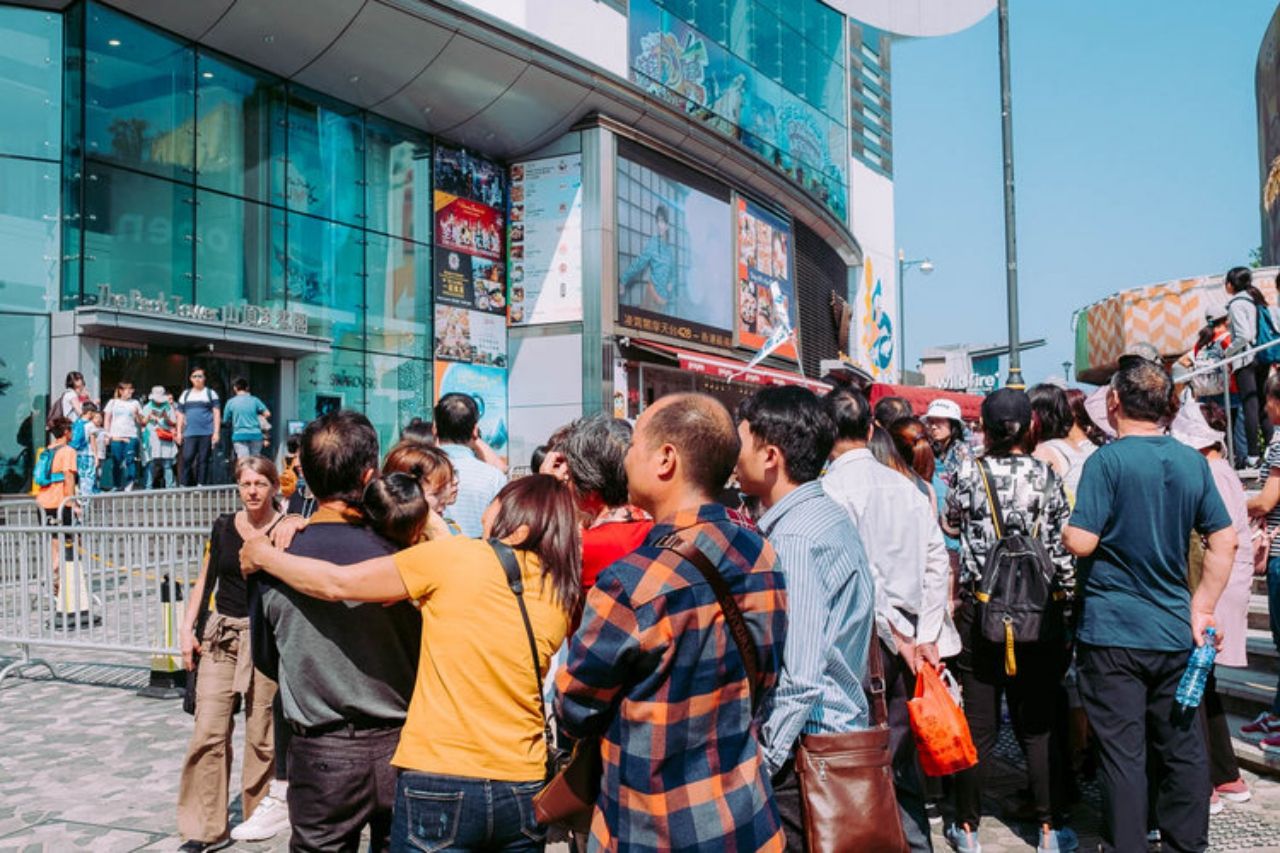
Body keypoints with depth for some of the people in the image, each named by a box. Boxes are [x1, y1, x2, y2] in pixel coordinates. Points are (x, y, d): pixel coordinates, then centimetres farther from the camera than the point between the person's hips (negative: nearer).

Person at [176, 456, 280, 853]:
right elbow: (205, 581, 13)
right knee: (208, 730, -1)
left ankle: (259, 813, 22)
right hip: (221, 635, 3)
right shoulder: (223, 527, 7)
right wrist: (187, 629, 7)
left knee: (261, 732, 2)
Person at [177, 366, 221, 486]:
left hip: (207, 433, -2)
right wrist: (179, 432, 9)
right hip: (190, 433, 2)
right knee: (187, 458, -10)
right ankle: (184, 485, -6)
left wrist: (216, 432, -6)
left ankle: (201, 485, 2)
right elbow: (180, 415, 18)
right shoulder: (185, 394, 17)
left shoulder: (211, 393, 8)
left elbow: (217, 413, 3)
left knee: (203, 460, -2)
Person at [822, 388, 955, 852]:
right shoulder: (907, 485, 6)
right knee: (901, 757, 15)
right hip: (907, 639, 6)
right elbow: (938, 562, 5)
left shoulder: (831, 488, -12)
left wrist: (897, 635, -11)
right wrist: (926, 636, 5)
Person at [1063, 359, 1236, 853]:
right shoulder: (1193, 462, 4)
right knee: (1182, 746, 15)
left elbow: (1080, 542, -18)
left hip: (1112, 631, -5)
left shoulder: (1108, 460, -13)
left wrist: (1064, 531, 3)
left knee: (1122, 752, 3)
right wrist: (1201, 608, 9)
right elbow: (1224, 541, 6)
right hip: (1174, 631, 5)